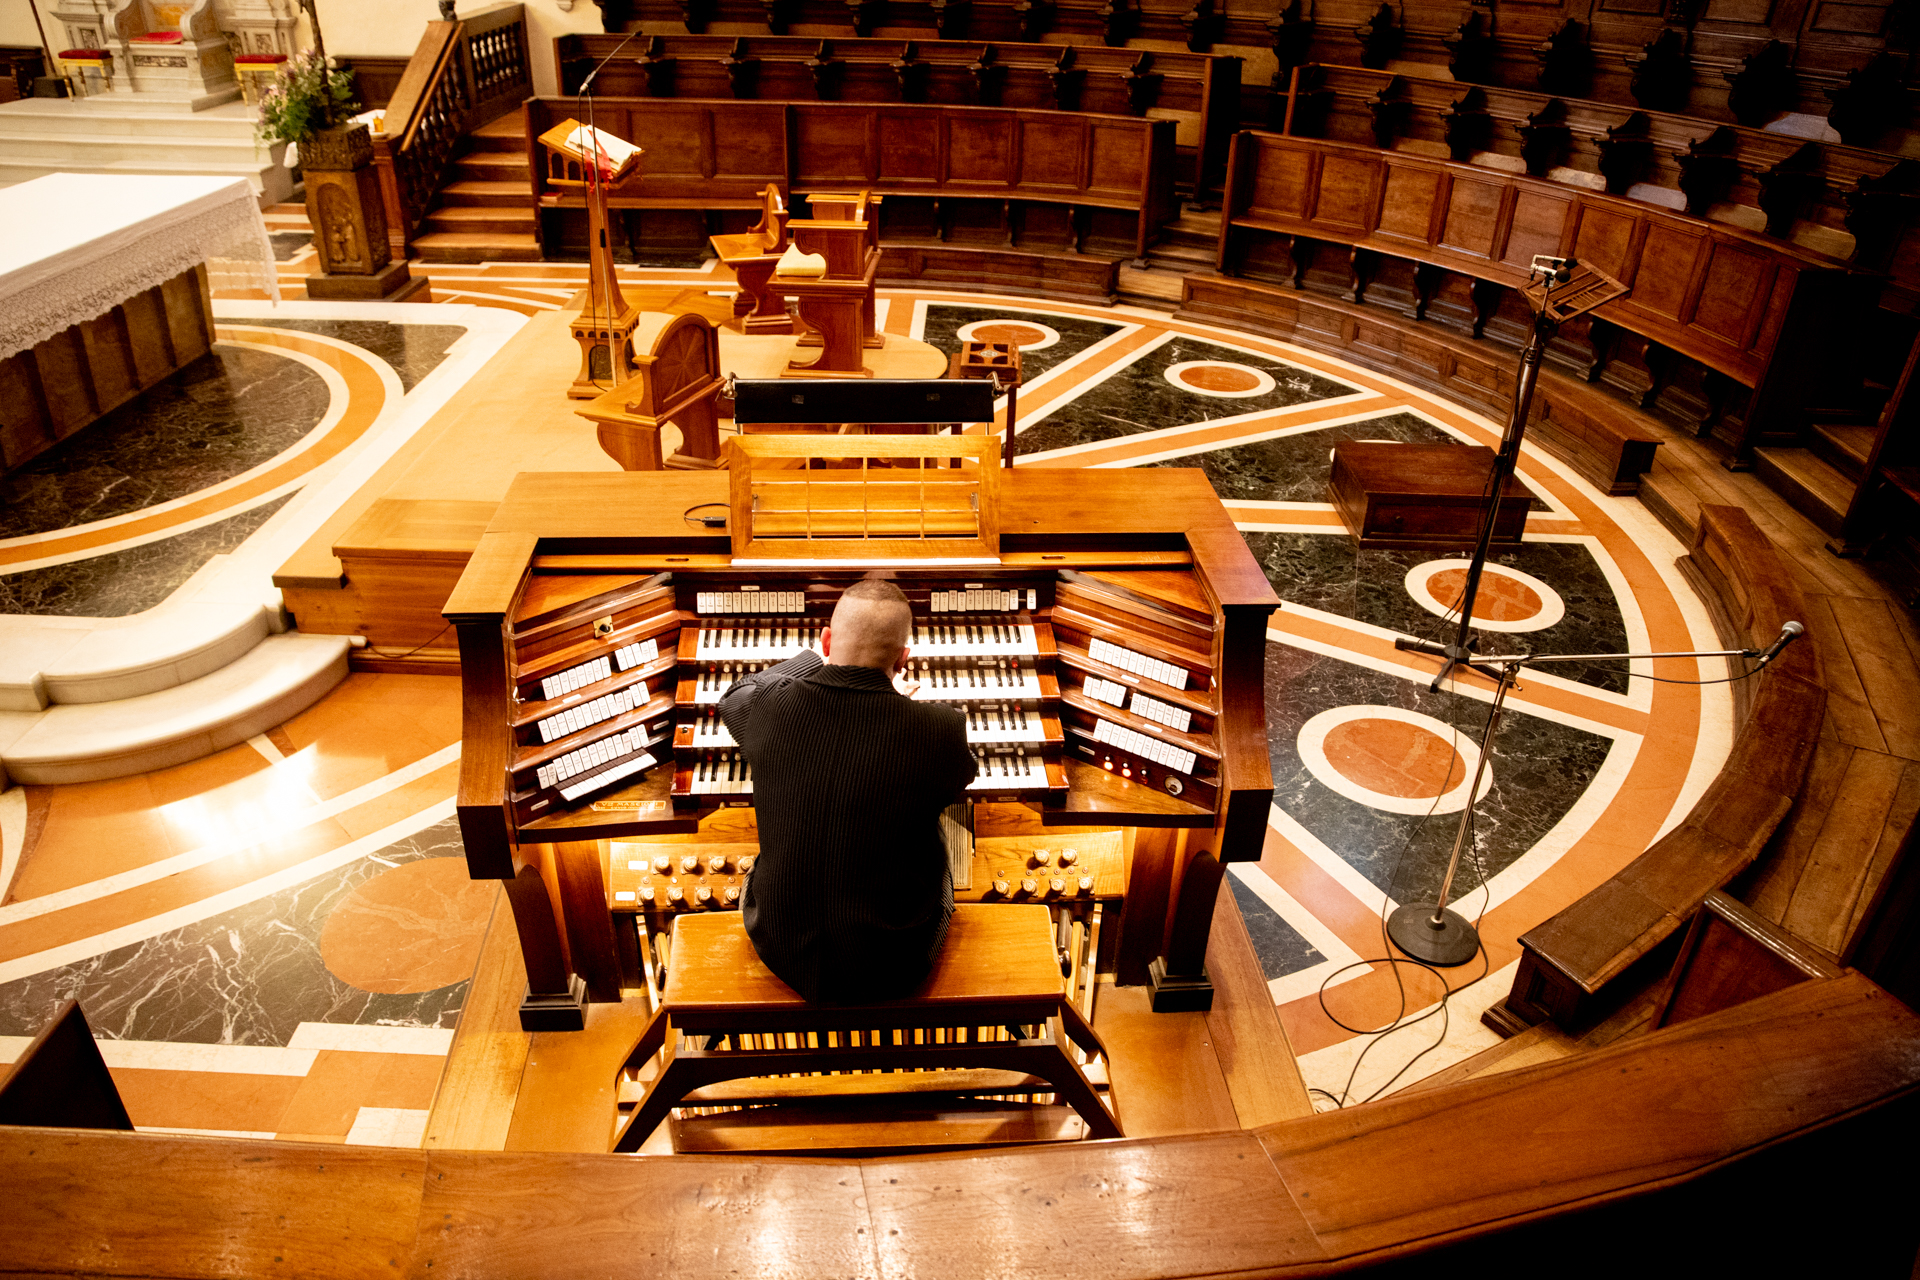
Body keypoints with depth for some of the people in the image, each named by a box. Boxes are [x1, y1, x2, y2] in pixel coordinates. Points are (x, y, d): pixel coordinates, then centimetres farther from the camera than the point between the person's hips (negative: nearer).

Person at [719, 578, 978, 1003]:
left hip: (784, 956, 2)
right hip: (892, 969, -1)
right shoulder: (937, 729, -24)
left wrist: (819, 657, 22)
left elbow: (733, 697, 11)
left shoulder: (770, 707, -18)